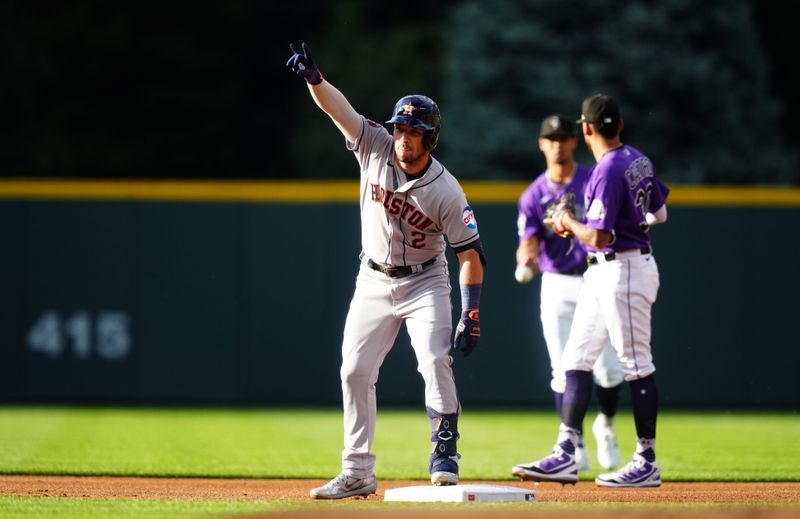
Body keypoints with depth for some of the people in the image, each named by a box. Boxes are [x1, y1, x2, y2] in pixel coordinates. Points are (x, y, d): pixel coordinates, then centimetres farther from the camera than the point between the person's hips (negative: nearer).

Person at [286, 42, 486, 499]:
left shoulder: (446, 191, -20)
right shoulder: (375, 148, -10)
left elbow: (470, 253, -17)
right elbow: (339, 108, -19)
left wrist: (472, 314, -24)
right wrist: (314, 78, -39)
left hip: (424, 283, -4)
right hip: (374, 281, 4)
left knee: (435, 359, -22)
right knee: (355, 371, 0)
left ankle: (445, 452, -12)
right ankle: (358, 473, 6)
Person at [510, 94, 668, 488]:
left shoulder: (608, 172, -19)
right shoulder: (639, 161, 9)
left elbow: (599, 237, -24)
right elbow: (659, 214, 20)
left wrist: (570, 223, -5)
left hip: (623, 271, -10)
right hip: (600, 273, 10)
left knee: (636, 364, -3)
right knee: (576, 360, 9)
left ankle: (647, 462, 2)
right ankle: (566, 455, 8)